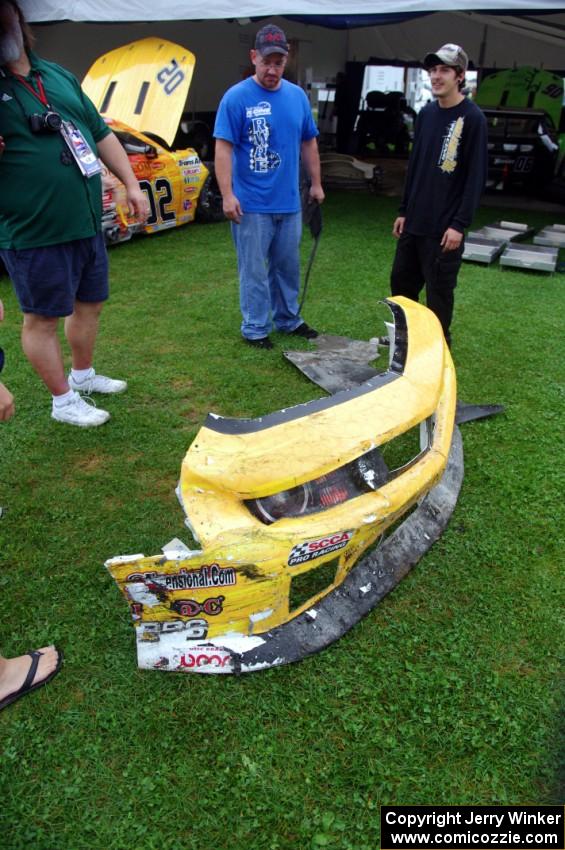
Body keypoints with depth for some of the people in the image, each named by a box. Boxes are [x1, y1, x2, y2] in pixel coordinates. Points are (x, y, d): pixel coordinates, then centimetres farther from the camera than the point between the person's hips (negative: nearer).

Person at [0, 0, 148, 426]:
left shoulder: (58, 75, 12)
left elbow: (102, 134, 18)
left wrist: (132, 184, 12)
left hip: (88, 224, 7)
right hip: (35, 234, -7)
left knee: (90, 303, 18)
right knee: (42, 318, 5)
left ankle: (83, 375, 39)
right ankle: (63, 401, 20)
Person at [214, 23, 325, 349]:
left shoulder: (297, 96, 8)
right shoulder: (236, 97, -8)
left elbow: (309, 142, 17)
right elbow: (223, 148, -11)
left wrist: (316, 183, 17)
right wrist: (227, 195, -19)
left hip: (289, 202, 5)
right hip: (251, 204, -5)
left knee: (288, 266, 15)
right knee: (255, 270, 1)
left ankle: (288, 319, 30)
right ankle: (255, 328, 13)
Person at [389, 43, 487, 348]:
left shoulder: (472, 118, -8)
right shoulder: (426, 113, 11)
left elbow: (476, 176, -12)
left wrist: (460, 223, -17)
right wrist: (404, 211, 14)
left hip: (444, 228, -7)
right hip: (414, 221, 7)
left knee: (439, 292, 1)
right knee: (401, 281, 14)